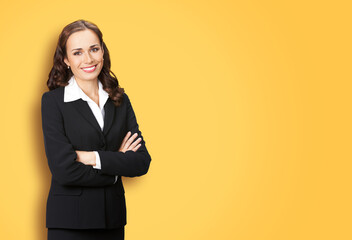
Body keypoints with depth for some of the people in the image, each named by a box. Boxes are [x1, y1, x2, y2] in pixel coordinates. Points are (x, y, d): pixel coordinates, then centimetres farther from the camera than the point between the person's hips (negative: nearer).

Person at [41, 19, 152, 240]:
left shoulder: (120, 100, 7)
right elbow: (64, 170, -15)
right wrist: (116, 164, -6)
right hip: (69, 222, -4)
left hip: (113, 220, 4)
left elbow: (142, 162, -2)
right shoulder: (53, 101, -6)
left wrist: (93, 157, -13)